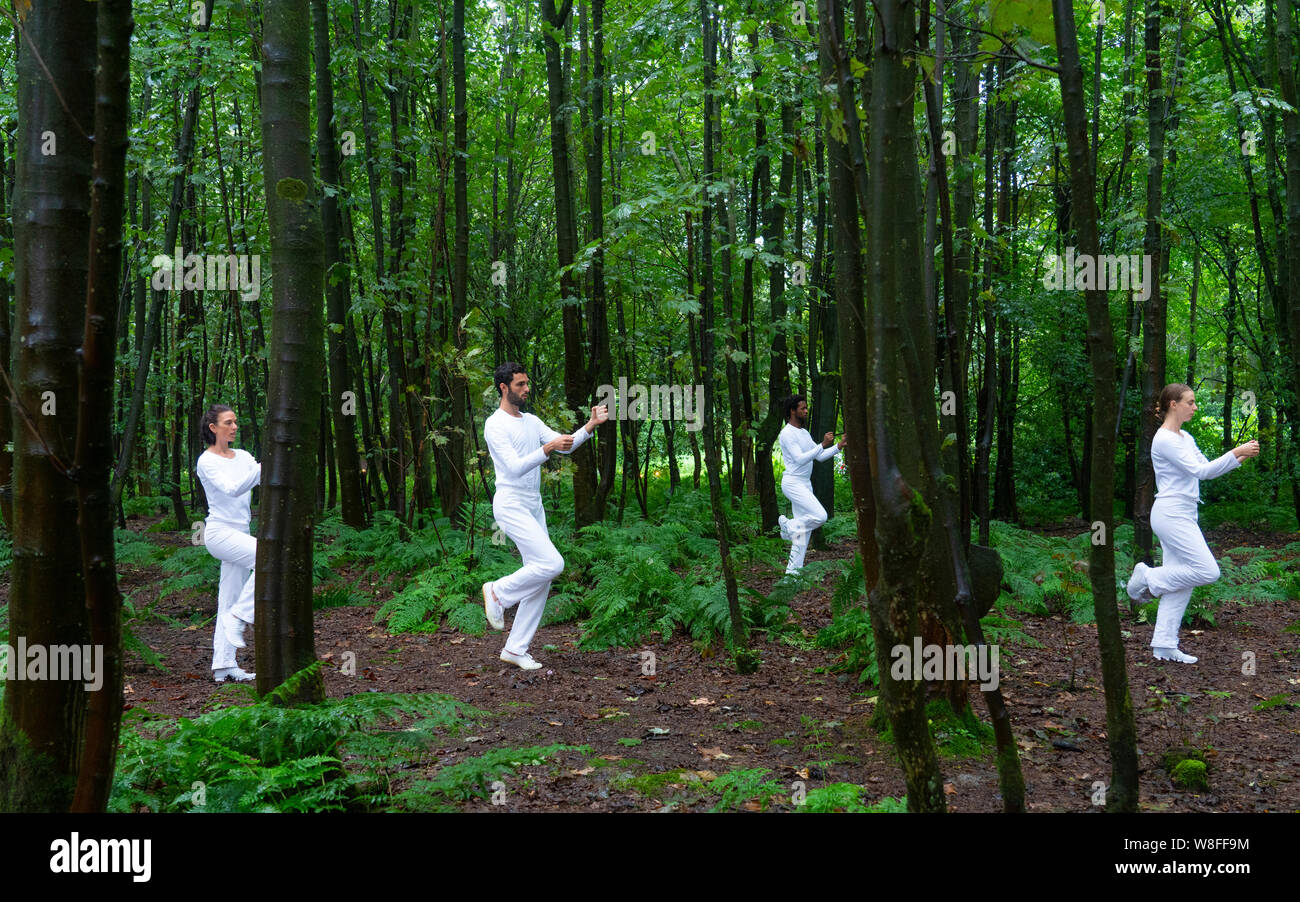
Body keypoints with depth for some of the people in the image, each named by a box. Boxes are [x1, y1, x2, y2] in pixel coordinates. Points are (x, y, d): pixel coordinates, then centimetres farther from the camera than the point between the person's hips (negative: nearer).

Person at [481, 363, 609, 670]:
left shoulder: (532, 421, 15)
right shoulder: (495, 425, -12)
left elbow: (566, 445, 10)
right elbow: (515, 467, -22)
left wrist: (591, 425, -5)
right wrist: (548, 448, -34)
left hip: (534, 506, 9)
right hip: (511, 504, -9)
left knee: (541, 577, 5)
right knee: (551, 564, -20)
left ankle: (516, 649, 11)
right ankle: (498, 592, 4)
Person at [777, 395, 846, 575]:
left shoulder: (804, 433, 16)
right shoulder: (787, 433, -13)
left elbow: (820, 456, 17)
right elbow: (800, 459, -22)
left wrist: (839, 446, 5)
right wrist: (823, 445, -27)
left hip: (805, 483, 9)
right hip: (792, 482, -9)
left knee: (803, 529, 6)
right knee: (819, 516, -22)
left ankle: (793, 569, 8)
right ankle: (789, 525, 2)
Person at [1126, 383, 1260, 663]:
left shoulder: (1185, 438, 16)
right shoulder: (1165, 439, -14)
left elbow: (1207, 469, 17)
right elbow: (1199, 470, -18)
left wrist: (1240, 457, 4)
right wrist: (1236, 452, -16)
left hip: (1183, 516, 10)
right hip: (1171, 515, -10)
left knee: (1181, 580, 6)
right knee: (1207, 571, -14)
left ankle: (1164, 646, 7)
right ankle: (1149, 578, 2)